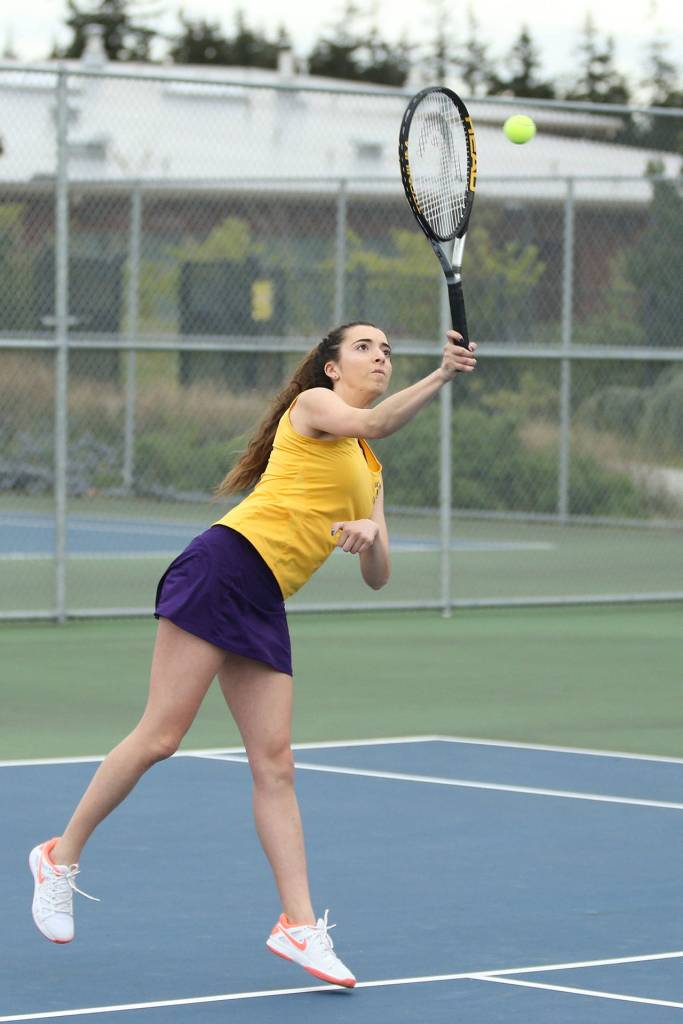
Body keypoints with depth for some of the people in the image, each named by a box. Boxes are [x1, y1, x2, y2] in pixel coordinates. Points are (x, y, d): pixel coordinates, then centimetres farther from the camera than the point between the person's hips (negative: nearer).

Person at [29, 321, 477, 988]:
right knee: (160, 737, -9)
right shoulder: (311, 405, 4)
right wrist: (440, 377, -29)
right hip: (224, 564, -7)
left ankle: (299, 924, -3)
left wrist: (373, 536, -2)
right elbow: (370, 422, -19)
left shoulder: (370, 473, 25)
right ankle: (60, 856, 5)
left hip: (264, 607, 8)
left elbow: (376, 576, 20)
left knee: (274, 763, 1)